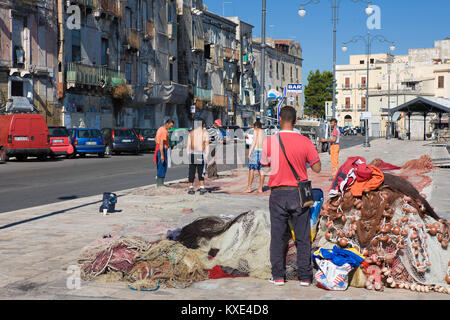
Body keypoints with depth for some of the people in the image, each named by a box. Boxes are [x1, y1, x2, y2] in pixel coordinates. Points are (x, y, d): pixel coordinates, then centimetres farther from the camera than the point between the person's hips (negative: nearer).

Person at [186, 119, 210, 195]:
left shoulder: (191, 133, 11)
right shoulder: (205, 133, 2)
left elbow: (188, 146, 7)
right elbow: (207, 146, -3)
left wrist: (189, 155, 10)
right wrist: (206, 156, -1)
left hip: (192, 154, 3)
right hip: (200, 154, -3)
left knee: (191, 171, 8)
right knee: (201, 172, 4)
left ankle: (191, 188, 8)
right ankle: (202, 188, -1)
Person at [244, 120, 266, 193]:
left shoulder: (256, 131, 0)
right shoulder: (264, 133, 20)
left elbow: (254, 142, -9)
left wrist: (249, 152, -9)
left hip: (256, 150, -7)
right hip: (263, 151, 7)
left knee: (251, 169, -5)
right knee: (261, 171, 6)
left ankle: (249, 187, -8)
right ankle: (260, 188, 5)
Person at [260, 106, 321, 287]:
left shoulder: (270, 141, -6)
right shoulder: (304, 142, -6)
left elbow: (265, 164, 10)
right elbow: (317, 168, -1)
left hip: (278, 194, 0)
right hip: (299, 193, 0)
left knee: (278, 236, 8)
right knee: (302, 236, 8)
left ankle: (278, 276, 11)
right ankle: (305, 276, 11)